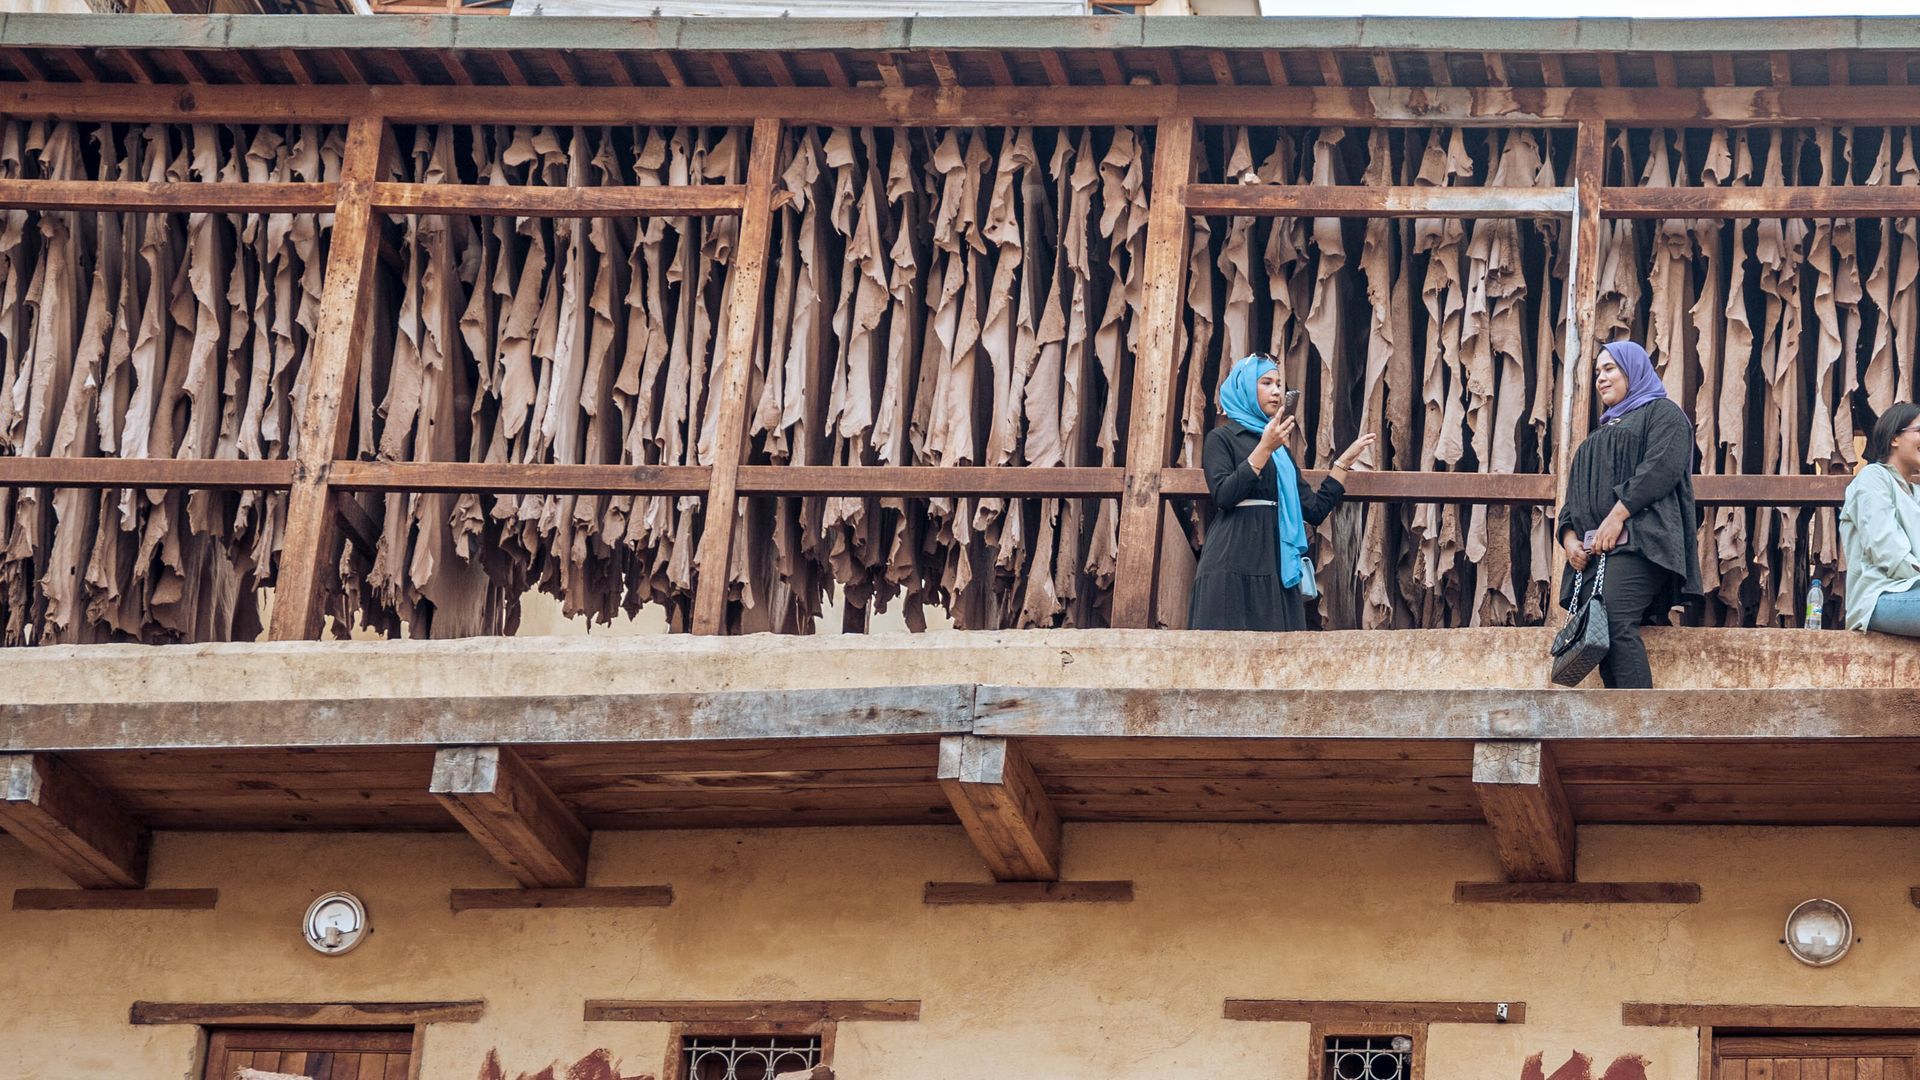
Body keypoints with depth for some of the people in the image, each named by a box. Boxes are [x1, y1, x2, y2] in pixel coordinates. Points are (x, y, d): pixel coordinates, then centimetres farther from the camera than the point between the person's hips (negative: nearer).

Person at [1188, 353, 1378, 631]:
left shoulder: (1281, 451, 22)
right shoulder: (1221, 438, 4)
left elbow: (1315, 510, 16)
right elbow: (1224, 497, -12)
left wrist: (1346, 460, 17)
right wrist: (1264, 449, -15)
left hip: (1276, 566, 6)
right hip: (1235, 564, -6)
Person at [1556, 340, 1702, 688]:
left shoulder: (1663, 413, 12)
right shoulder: (1601, 434, 35)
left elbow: (1661, 467, -7)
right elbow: (1576, 491, 26)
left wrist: (1617, 516, -17)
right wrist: (1569, 536, 5)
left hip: (1638, 541, -8)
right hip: (1594, 549, 8)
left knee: (1614, 621, -28)